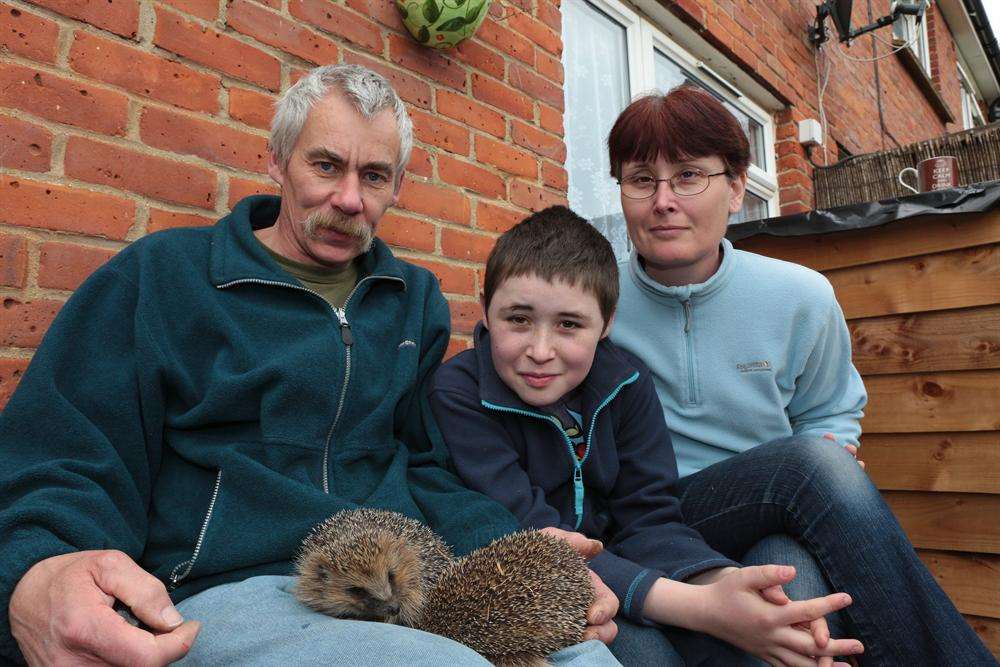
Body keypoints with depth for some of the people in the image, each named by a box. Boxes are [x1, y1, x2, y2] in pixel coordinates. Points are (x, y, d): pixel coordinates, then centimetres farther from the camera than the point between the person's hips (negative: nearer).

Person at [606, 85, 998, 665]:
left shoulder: (801, 298, 0)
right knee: (813, 460, -28)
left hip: (779, 535, 3)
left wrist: (832, 458, -8)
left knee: (790, 567, -35)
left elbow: (831, 414, 16)